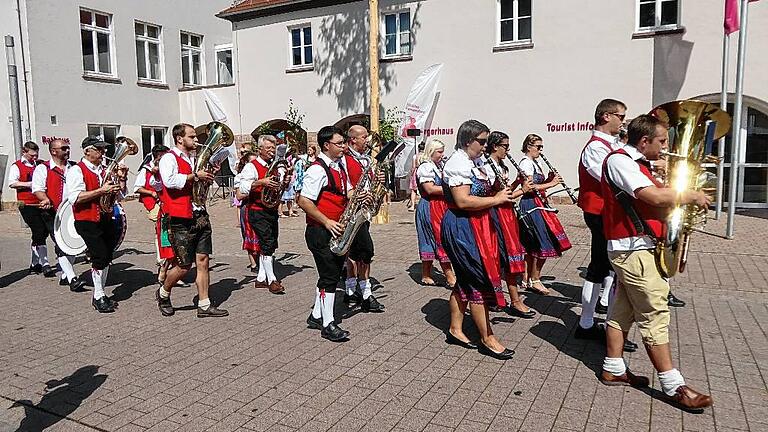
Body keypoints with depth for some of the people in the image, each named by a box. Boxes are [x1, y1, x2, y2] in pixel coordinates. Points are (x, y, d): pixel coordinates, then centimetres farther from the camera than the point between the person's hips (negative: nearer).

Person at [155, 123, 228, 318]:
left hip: (200, 216, 7)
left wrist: (208, 175, 11)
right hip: (181, 220, -7)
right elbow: (170, 181, -24)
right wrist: (195, 176, -18)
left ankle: (204, 305, 10)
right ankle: (163, 293, 26)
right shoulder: (169, 158, -5)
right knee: (184, 265, -1)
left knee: (203, 260, 5)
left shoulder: (194, 159, 19)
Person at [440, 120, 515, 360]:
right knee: (479, 282, -4)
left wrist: (501, 193, 8)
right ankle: (488, 339, 6)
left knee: (466, 281, 15)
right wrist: (496, 199, -17)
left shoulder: (470, 163, 15)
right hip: (462, 227, -10)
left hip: (472, 227, 10)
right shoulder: (458, 163, -16)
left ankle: (455, 330, 26)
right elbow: (463, 201, -25)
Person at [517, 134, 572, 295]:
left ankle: (529, 279, 16)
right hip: (532, 205, -10)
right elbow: (530, 187, -19)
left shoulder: (535, 163, 19)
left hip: (539, 205, 10)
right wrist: (551, 183, -14)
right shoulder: (526, 162, -11)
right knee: (543, 244, -9)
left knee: (533, 245, 10)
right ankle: (534, 280, -1)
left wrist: (549, 179, 4)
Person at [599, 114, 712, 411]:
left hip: (632, 250, 10)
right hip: (635, 250, -10)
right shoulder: (619, 160, -14)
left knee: (622, 311, 13)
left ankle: (613, 370, 23)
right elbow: (655, 197, -24)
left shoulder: (636, 164, 18)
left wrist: (682, 196, 2)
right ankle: (674, 387, 3)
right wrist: (691, 196, -10)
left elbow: (654, 200, 15)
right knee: (655, 316, -5)